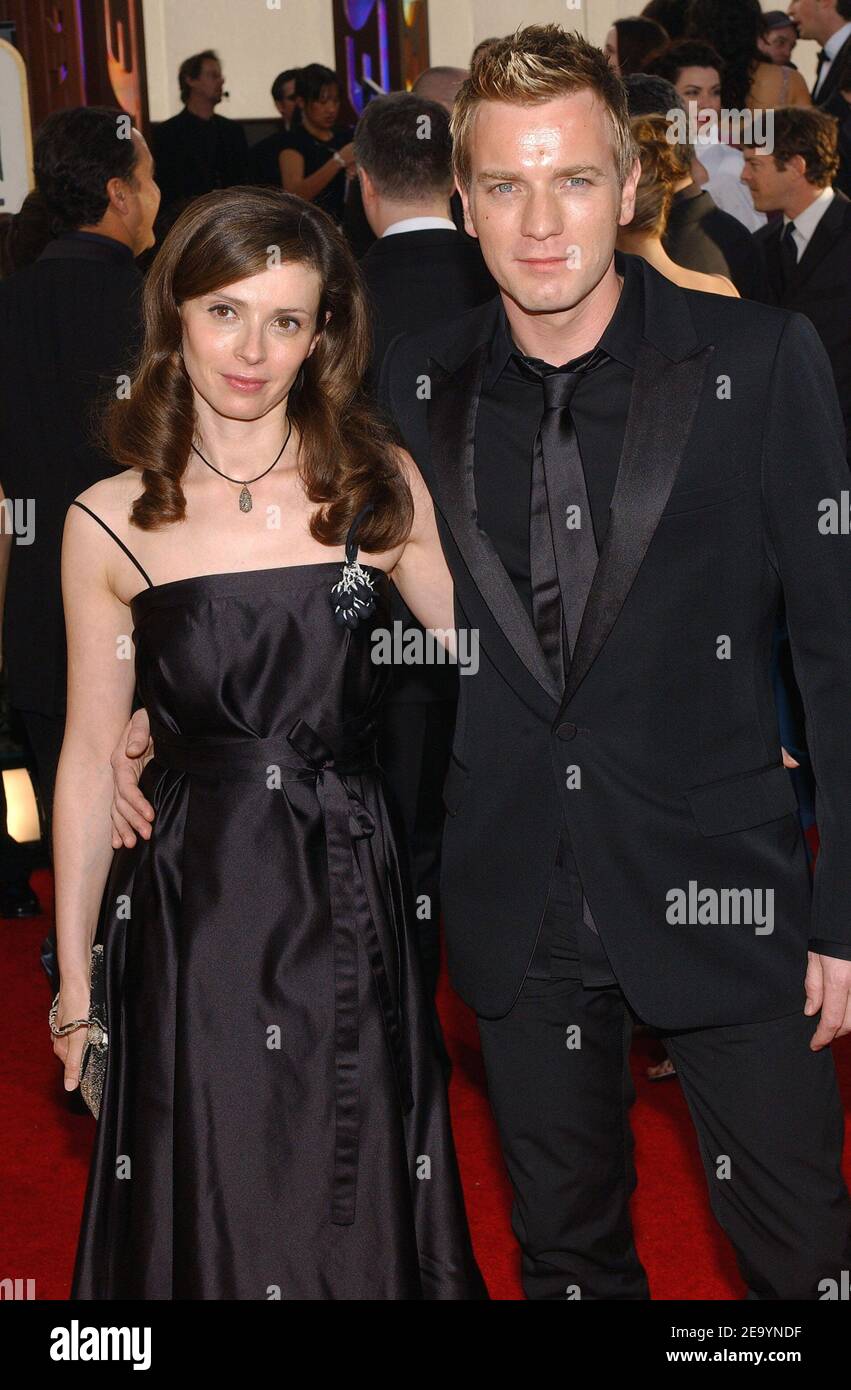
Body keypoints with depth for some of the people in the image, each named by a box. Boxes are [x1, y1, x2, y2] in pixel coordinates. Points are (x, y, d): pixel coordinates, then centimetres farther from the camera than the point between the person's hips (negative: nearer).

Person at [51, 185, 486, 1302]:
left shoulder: (381, 485, 1)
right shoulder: (110, 524, -2)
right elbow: (89, 761, 2)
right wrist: (73, 981, 5)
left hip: (348, 903, 1)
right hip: (190, 912, -1)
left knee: (359, 1216, 12)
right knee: (210, 1220, 9)